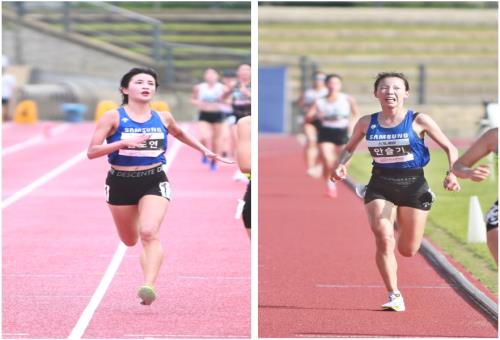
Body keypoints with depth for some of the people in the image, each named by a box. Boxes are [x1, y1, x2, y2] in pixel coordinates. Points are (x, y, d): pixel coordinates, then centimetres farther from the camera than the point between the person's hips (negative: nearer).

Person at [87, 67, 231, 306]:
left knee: (149, 233, -25)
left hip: (154, 181, 0)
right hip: (121, 183, 0)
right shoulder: (113, 117, -7)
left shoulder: (163, 118, 3)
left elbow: (180, 134, 26)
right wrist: (124, 143, -26)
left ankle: (149, 286, -34)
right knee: (130, 241, 16)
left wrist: (205, 151, 26)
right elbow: (91, 152, -14)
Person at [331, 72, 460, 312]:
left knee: (408, 250, 6)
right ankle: (394, 296, -6)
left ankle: (401, 222, 43)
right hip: (380, 186, 1)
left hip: (413, 186, -1)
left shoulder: (418, 121, -6)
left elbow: (450, 148, 0)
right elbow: (349, 147, 17)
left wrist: (452, 173, -16)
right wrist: (340, 165, -4)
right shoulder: (367, 123, 0)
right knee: (383, 239, -19)